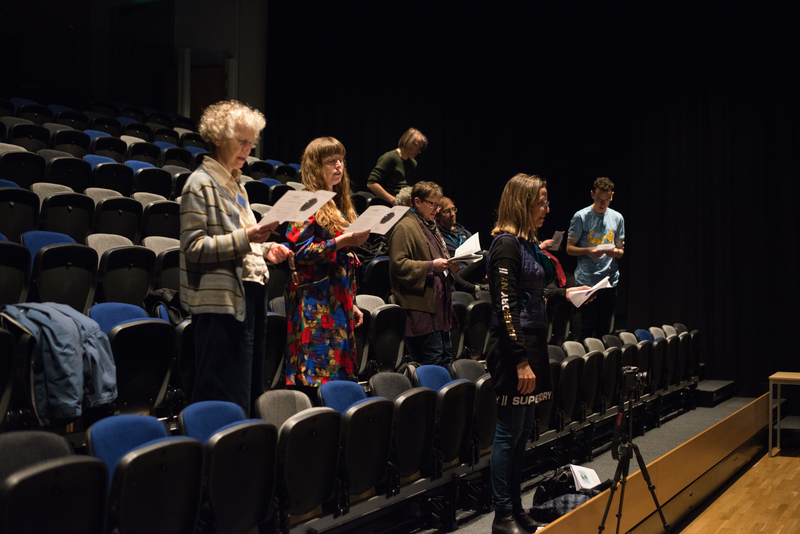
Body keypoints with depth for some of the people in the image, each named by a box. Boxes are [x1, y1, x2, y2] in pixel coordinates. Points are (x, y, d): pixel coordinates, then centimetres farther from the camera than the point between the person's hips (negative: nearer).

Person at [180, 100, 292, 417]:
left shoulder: (235, 183, 18)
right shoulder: (200, 184, -8)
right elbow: (193, 247, -16)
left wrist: (265, 248, 7)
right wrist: (244, 237, -24)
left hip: (249, 294, 9)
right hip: (220, 300, -9)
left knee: (250, 388, 12)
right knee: (226, 398, -7)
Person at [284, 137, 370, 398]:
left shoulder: (339, 205, 19)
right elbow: (299, 252, -15)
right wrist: (342, 241, -22)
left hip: (339, 303, 8)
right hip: (316, 305, -8)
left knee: (340, 374, 6)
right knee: (314, 380, -9)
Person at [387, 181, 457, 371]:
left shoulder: (430, 226, 23)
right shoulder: (404, 228, -9)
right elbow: (399, 264, -18)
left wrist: (450, 266, 10)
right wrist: (431, 266, -22)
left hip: (439, 306, 10)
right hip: (421, 308, -10)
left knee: (445, 359, 11)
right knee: (434, 361, -10)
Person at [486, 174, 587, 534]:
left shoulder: (528, 243, 15)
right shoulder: (506, 244, -14)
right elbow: (506, 307, -19)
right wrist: (522, 361, -21)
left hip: (532, 342, 10)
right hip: (514, 347, -10)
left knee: (522, 432, 14)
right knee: (508, 433, -3)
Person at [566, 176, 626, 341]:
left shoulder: (617, 218, 11)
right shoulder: (581, 217, -2)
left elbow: (621, 250, 18)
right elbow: (569, 248, 0)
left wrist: (616, 252, -7)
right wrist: (589, 250, -18)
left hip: (610, 281, 4)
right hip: (586, 281, -4)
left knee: (604, 329, 9)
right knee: (586, 328, -4)